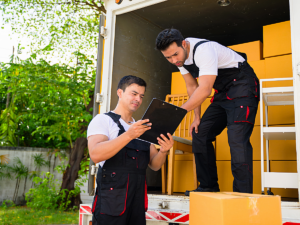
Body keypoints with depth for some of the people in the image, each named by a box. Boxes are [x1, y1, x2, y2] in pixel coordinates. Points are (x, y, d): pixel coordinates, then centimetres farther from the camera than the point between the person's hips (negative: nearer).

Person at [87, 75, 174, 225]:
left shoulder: (142, 127, 18)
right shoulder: (103, 120, 0)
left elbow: (155, 165, 12)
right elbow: (95, 154, -19)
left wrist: (163, 151, -10)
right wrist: (129, 135, -28)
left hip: (138, 200, 6)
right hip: (111, 200, -5)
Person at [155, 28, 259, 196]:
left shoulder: (203, 50, -28)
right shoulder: (180, 56, -2)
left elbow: (204, 90, -34)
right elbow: (192, 86, 7)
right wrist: (197, 117, 5)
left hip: (242, 86, -9)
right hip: (223, 92, 9)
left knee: (237, 140, -21)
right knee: (200, 134, 4)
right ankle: (209, 188, 12)